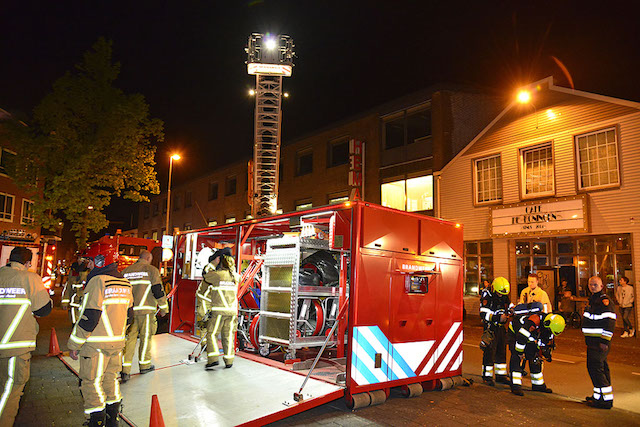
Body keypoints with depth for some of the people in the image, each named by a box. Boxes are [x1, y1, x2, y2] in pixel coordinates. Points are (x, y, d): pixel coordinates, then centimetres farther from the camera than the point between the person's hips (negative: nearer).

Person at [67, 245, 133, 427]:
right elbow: (128, 315, 15)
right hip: (117, 343, 8)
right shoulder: (125, 283, 9)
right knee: (111, 378, 18)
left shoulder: (97, 281, -15)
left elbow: (89, 318, -18)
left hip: (96, 344, -8)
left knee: (92, 382, 5)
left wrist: (74, 345, -10)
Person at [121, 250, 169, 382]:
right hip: (146, 310, -4)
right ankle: (144, 365, 22)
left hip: (129, 310, 4)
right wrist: (164, 308, 5)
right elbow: (158, 291, -6)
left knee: (130, 337, 7)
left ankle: (125, 370, 1)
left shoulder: (126, 271, 13)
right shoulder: (152, 270, -3)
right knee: (145, 337, 9)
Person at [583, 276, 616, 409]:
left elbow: (609, 322, -21)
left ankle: (605, 399, -4)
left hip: (600, 341, -10)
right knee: (600, 367, 16)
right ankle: (600, 395, 26)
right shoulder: (593, 299, 16)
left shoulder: (604, 301, -16)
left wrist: (605, 341, -23)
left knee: (595, 367, -10)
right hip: (593, 341, 10)